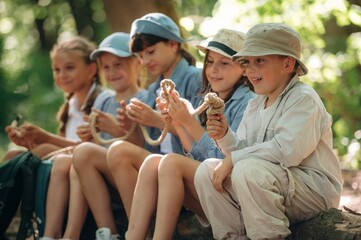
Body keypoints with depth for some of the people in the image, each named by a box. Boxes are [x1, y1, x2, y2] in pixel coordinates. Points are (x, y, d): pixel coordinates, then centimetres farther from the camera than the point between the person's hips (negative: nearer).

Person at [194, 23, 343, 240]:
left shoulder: (303, 99, -13)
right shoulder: (255, 105, 16)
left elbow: (286, 150, -27)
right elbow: (243, 149, 13)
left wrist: (233, 160, -22)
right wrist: (225, 136, -9)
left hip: (315, 191, -8)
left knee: (248, 169, -33)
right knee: (206, 170, -1)